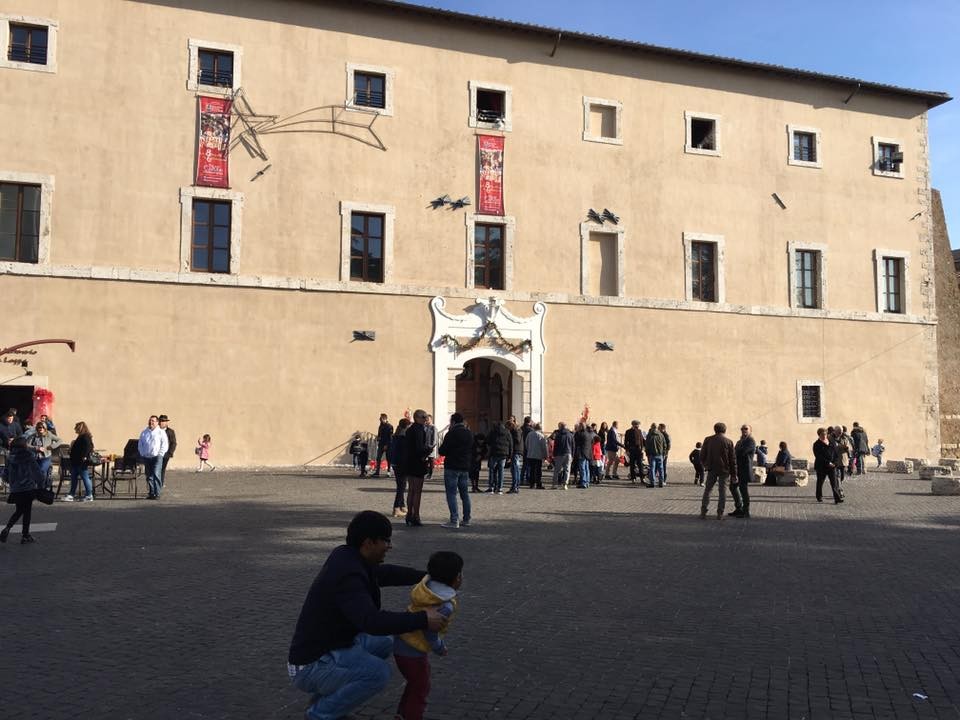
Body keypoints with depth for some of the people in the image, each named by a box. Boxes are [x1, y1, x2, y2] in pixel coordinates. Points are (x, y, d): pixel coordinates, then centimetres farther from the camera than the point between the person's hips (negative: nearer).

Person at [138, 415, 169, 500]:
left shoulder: (161, 432, 3)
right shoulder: (144, 432, 15)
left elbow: (164, 445, -1)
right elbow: (140, 444, 19)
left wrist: (160, 455, -8)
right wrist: (142, 454, 7)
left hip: (156, 457, -4)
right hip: (146, 457, 5)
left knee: (156, 474, -15)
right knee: (149, 476, 7)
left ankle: (157, 493, -15)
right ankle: (151, 493, 13)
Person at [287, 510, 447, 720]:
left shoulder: (346, 556, 0)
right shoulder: (347, 575, -29)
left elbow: (383, 573, 18)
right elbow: (373, 621, -39)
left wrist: (426, 576, 11)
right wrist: (423, 619, -32)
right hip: (310, 665, -10)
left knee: (384, 643, 15)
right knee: (379, 672, -25)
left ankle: (326, 696, 16)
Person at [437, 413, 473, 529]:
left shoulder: (451, 434, -12)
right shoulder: (469, 434, 11)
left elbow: (442, 451, -9)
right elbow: (473, 452, 16)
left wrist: (442, 446, 8)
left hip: (452, 468, -7)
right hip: (465, 468, 7)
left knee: (451, 493, -5)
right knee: (464, 494, 14)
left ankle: (454, 520, -10)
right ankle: (466, 519, 17)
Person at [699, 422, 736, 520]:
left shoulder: (708, 440, -1)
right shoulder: (728, 442, -4)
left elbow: (702, 454, 2)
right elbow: (732, 459, -2)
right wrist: (733, 473, 4)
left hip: (712, 469, 1)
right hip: (724, 470, -1)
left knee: (707, 490, 9)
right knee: (722, 491, 5)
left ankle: (703, 512, 4)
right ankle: (720, 514, 3)